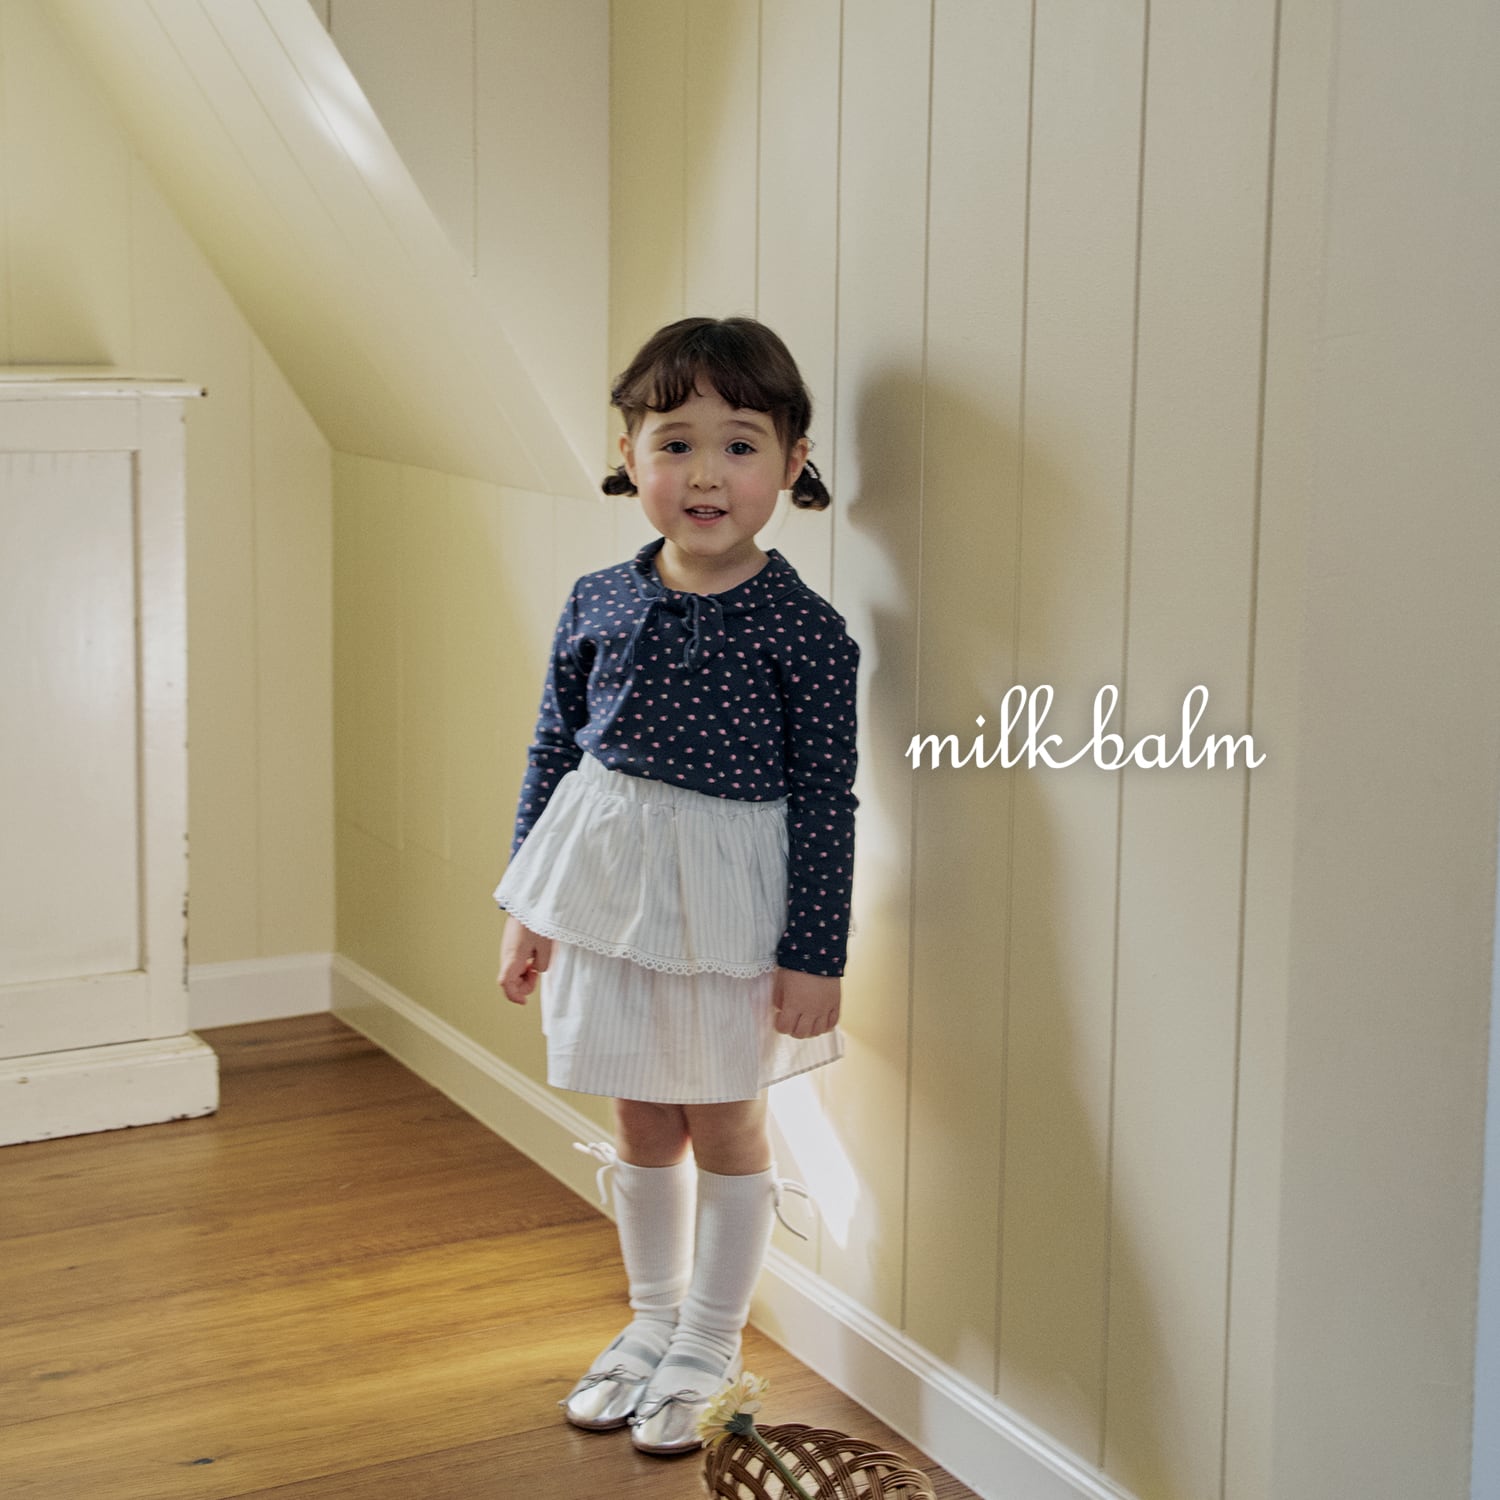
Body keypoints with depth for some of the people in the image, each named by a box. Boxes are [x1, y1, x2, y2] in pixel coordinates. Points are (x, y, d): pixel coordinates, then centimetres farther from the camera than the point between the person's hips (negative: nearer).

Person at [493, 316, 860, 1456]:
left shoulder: (804, 629, -14)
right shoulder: (597, 604, -1)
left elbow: (825, 802, -11)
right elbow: (552, 754, 7)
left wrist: (816, 956, -11)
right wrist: (526, 908, 9)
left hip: (729, 907, -4)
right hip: (609, 889, 4)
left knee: (724, 1121, 10)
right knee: (641, 1119, 17)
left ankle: (706, 1350, 26)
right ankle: (653, 1319, 36)